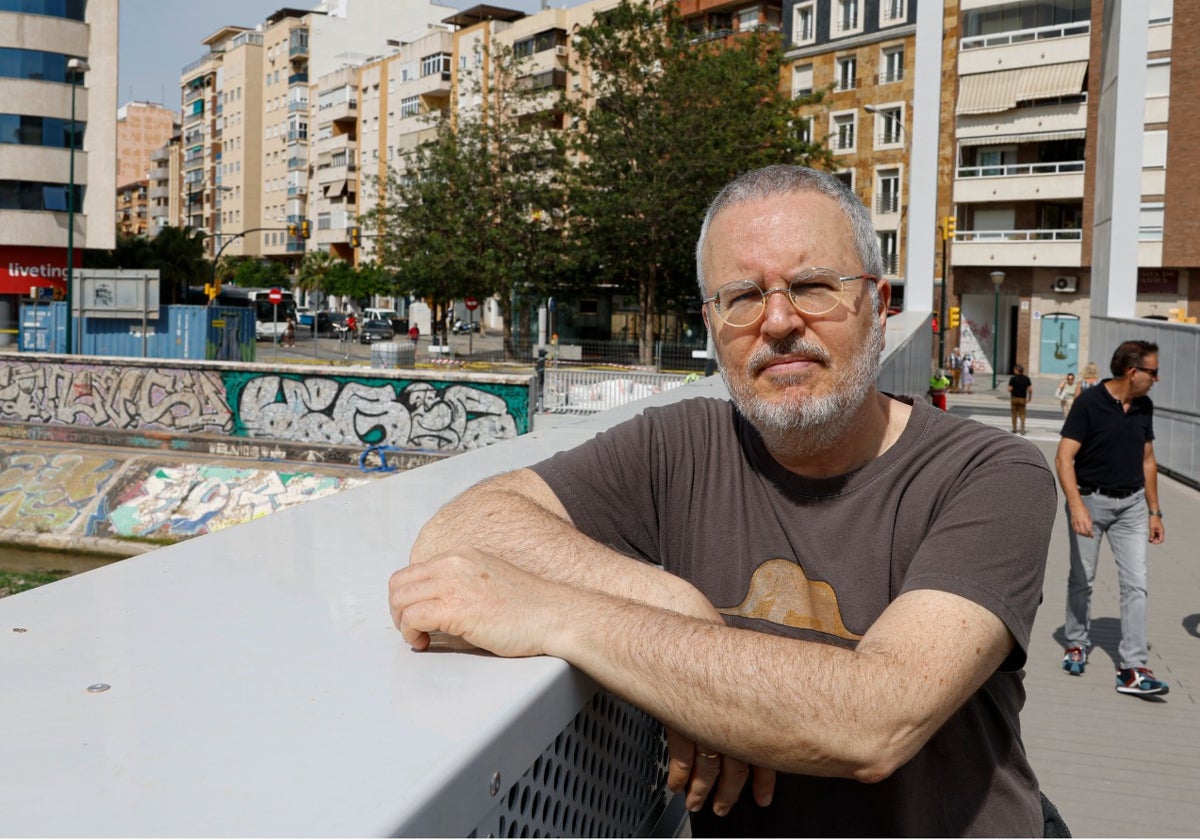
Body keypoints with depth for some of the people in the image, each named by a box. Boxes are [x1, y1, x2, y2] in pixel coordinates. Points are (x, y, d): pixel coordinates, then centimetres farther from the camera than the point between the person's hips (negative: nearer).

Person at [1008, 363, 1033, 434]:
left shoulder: (1013, 378, -9)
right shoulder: (1027, 379, 0)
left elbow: (1009, 389, -12)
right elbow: (1030, 389, -2)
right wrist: (1029, 398, 10)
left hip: (1014, 398, -2)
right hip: (1023, 398, 2)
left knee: (1014, 414, 10)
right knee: (1022, 415, 7)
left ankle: (1014, 430, 14)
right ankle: (1022, 430, -3)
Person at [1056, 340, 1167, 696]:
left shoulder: (1144, 406, 5)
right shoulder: (1089, 402, -13)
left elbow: (1147, 459, 15)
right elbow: (1064, 457, -17)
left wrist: (1154, 511, 15)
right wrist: (1076, 505, -29)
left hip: (1131, 503, 4)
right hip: (1091, 499, -4)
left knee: (1135, 584, -3)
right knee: (1082, 579, 10)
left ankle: (1133, 669, -3)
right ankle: (1077, 645, 30)